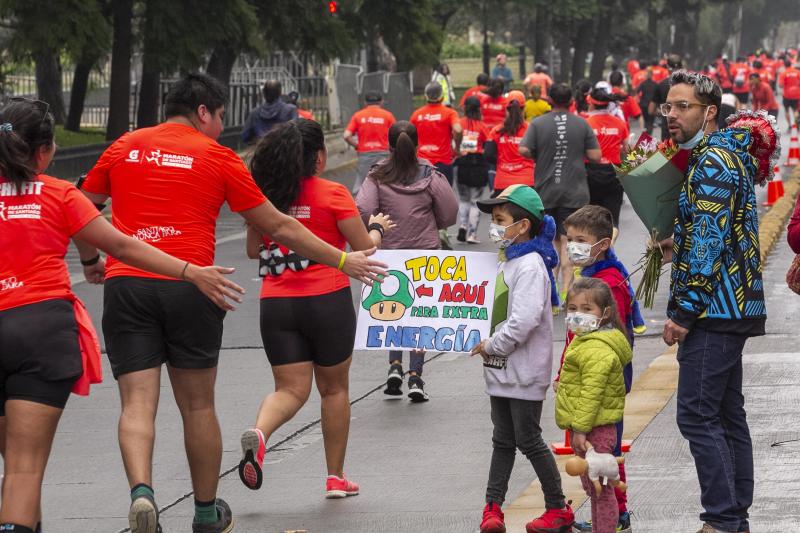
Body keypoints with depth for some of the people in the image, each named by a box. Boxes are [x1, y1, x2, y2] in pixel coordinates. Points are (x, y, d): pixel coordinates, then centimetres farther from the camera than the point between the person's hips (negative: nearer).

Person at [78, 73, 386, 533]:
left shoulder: (123, 148, 12)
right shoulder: (219, 158, 5)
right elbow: (277, 227, 9)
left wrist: (91, 260, 38)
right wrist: (343, 260, 17)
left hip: (124, 284, 2)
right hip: (188, 287, -2)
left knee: (138, 403, -1)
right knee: (197, 405, 11)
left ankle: (141, 491, -25)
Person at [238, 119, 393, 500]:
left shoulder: (264, 195, 4)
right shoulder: (333, 194, -7)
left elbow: (253, 250, 15)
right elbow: (364, 248, -1)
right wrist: (377, 227, 19)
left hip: (276, 305, 3)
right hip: (327, 301, -3)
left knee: (291, 388, 5)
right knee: (334, 388, 14)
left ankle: (258, 433, -27)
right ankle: (336, 477, 20)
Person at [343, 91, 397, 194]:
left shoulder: (358, 115, 4)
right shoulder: (387, 115, 2)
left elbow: (346, 136, -4)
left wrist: (357, 146, 9)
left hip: (364, 154, 1)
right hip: (383, 153, 0)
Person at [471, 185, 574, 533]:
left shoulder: (530, 265, -19)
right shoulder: (509, 260, 12)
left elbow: (525, 319, -28)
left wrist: (492, 346, -18)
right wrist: (489, 346, 9)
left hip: (524, 371, -9)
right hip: (502, 368, 9)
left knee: (528, 440, -2)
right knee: (503, 439, 12)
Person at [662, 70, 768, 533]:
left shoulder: (711, 163, -15)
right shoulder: (731, 152, 16)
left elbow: (708, 244, -21)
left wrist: (684, 312, -20)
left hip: (715, 309, -11)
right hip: (736, 306, 11)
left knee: (697, 414, -10)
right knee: (727, 413, 13)